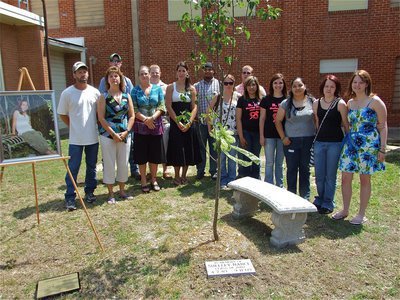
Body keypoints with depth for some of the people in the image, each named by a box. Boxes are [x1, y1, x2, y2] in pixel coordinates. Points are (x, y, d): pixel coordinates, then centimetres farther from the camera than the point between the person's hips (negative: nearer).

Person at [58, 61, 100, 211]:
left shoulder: (95, 92, 1)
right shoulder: (67, 93, -5)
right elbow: (62, 114, 3)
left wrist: (95, 126, 4)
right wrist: (75, 126, 3)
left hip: (93, 137, 3)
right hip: (76, 139, -3)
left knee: (91, 167, 13)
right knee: (73, 168, 1)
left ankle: (89, 192, 29)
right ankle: (70, 198, 10)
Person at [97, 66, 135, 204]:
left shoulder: (127, 96, 7)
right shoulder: (104, 97, -3)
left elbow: (131, 116, 6)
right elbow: (101, 118, -8)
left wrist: (126, 132, -7)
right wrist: (113, 134, -14)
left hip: (125, 135, 3)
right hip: (108, 136, -3)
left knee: (124, 164, 10)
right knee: (109, 164, 3)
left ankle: (122, 190, 25)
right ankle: (111, 193, 15)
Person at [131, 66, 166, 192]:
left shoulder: (158, 89, 6)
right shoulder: (135, 90, 2)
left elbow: (161, 107, -2)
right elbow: (134, 109, -5)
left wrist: (152, 118, -17)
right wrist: (145, 119, -16)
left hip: (155, 126, 1)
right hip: (140, 127, -1)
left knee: (155, 155, 8)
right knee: (142, 156, 4)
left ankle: (154, 180, 22)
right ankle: (143, 182, 17)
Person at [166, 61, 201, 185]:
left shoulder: (191, 89, 7)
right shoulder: (171, 87, 1)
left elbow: (194, 107, 2)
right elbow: (168, 106, -5)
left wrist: (189, 122, -11)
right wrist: (178, 122, -13)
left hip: (188, 123, 2)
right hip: (175, 123, -2)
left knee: (188, 149, 5)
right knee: (177, 149, 0)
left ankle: (184, 176, 20)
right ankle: (177, 177, 14)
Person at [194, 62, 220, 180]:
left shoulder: (219, 84, 4)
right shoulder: (197, 86, 9)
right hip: (200, 121, 2)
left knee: (214, 147, 6)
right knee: (201, 147, 8)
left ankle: (213, 171, 17)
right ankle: (200, 170, 19)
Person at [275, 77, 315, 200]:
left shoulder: (312, 102, 2)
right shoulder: (286, 103, 2)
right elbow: (278, 121, 4)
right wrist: (283, 137, -2)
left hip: (308, 140, 0)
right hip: (291, 141, 0)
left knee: (305, 169, 9)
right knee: (291, 169, 6)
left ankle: (305, 197, 22)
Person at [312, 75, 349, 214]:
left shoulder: (340, 104, -6)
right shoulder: (316, 103, 6)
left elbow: (346, 124, -2)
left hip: (335, 143, -4)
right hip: (319, 142, 4)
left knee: (330, 175, 4)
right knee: (319, 175, 9)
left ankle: (328, 203, 18)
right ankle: (319, 199, 28)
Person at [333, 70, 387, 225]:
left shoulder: (375, 101, -5)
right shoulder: (350, 102, 11)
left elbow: (383, 126, -6)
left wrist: (382, 148, -10)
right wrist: (347, 140, 10)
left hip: (369, 145, -5)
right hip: (350, 143, 5)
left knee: (365, 178, 5)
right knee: (345, 177, 5)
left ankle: (362, 214, 18)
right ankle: (345, 210, 21)